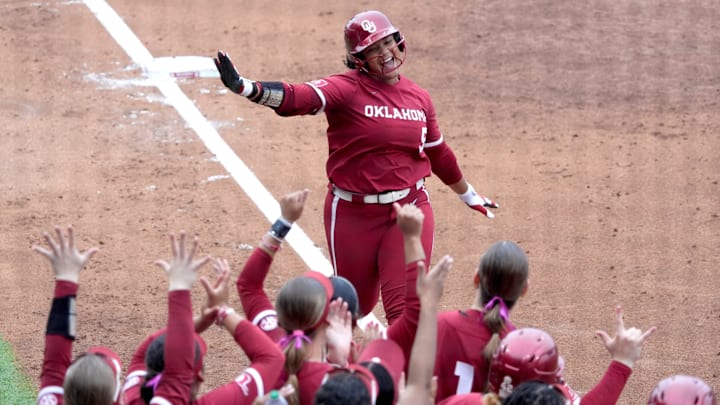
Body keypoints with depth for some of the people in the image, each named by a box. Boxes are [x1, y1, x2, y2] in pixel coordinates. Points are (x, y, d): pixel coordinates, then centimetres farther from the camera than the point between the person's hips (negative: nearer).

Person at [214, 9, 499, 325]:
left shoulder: (419, 98, 5)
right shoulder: (347, 88, -11)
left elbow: (438, 154, 20)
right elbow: (298, 97, -29)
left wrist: (469, 195, 32)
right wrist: (244, 87, -47)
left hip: (410, 209, 2)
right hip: (353, 215, -2)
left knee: (406, 309, -7)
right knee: (357, 304, 15)